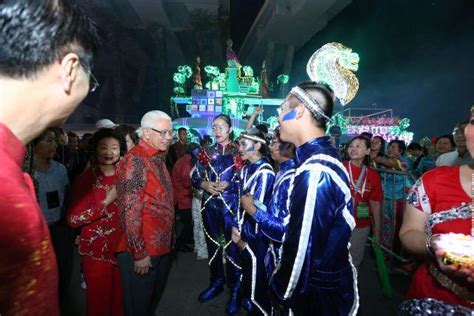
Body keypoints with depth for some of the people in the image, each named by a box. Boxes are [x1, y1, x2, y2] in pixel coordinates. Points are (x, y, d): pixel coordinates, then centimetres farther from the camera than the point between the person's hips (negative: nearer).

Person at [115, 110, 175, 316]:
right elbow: (130, 211, -23)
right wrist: (139, 252, -20)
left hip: (160, 246, 8)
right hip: (141, 250, -8)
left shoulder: (157, 158, 9)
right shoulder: (135, 160, -19)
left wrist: (167, 241, 15)